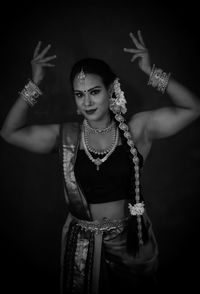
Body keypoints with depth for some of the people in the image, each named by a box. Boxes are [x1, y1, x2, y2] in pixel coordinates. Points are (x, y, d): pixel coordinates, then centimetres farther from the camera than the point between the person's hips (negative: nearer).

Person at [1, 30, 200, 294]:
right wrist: (34, 85, -17)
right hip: (82, 244, 1)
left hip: (131, 241, 0)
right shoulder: (65, 136, -8)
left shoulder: (137, 129, -10)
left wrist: (153, 73, -21)